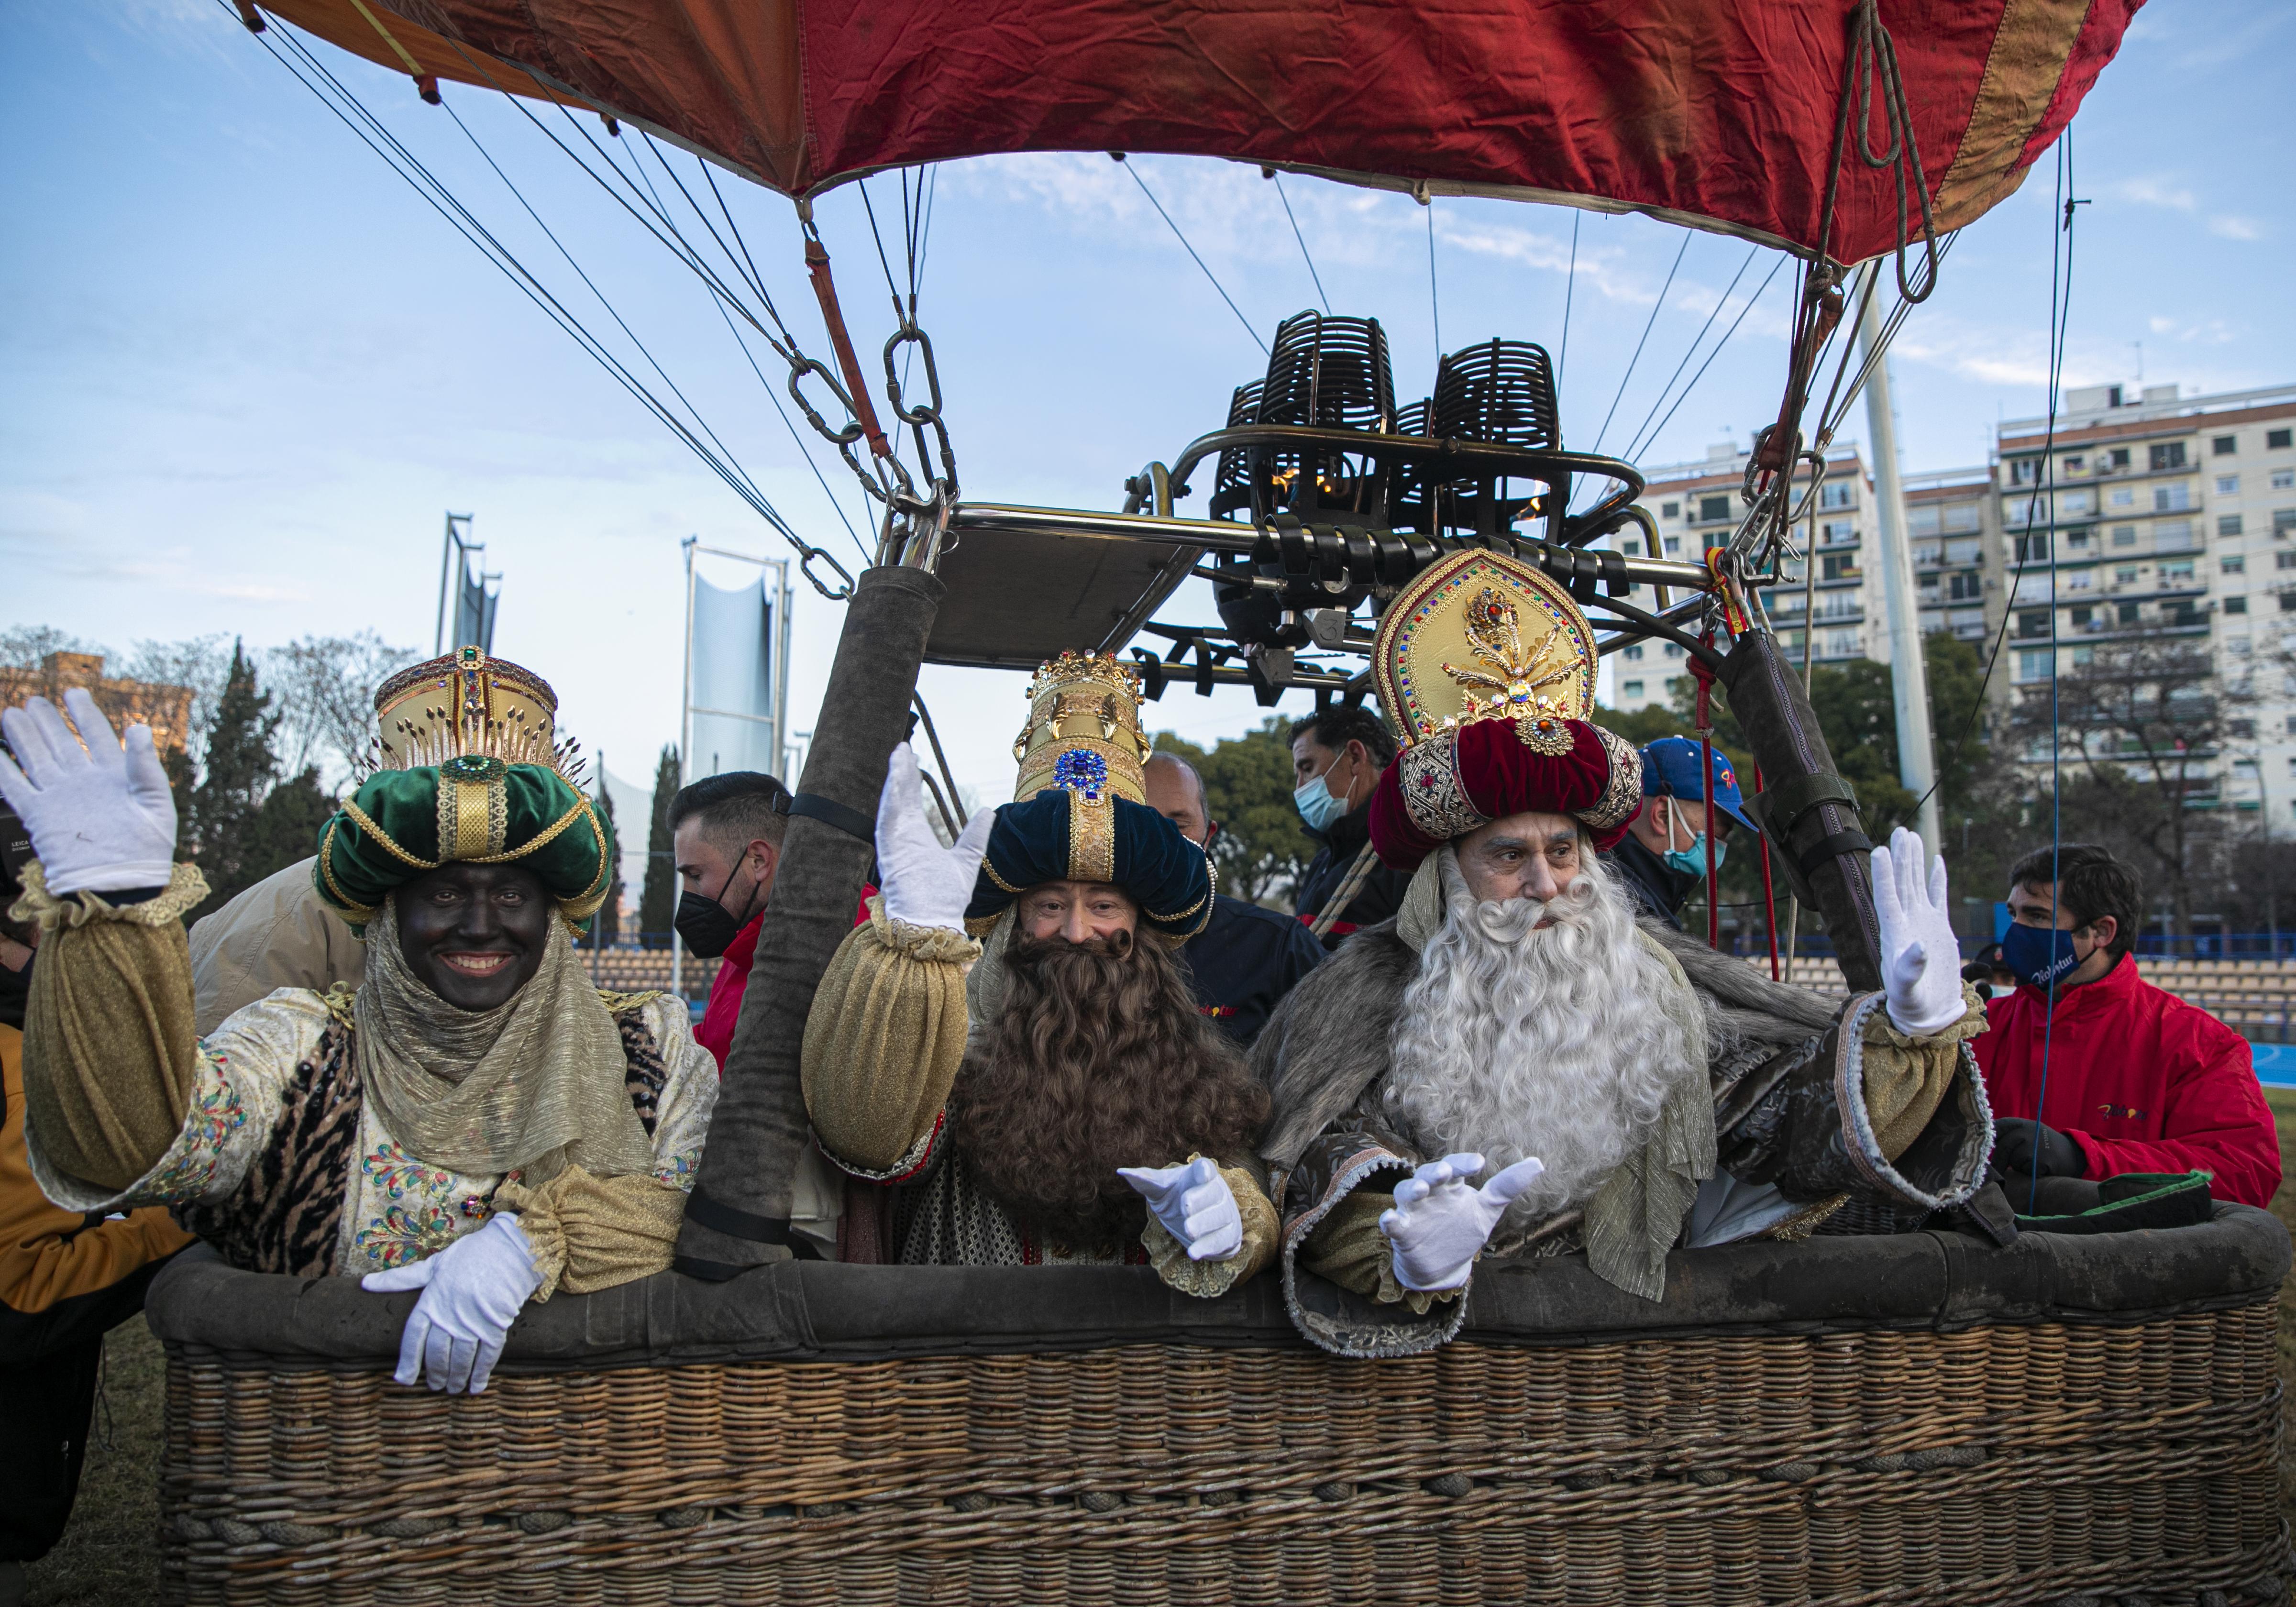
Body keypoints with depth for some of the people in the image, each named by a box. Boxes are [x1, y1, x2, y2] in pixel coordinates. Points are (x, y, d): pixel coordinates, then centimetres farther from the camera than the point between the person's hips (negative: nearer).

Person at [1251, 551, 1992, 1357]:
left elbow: (1783, 1108, -1)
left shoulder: (1648, 981, 3)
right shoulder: (1370, 990, -6)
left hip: (1623, 1305, 3)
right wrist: (1408, 1252, -37)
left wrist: (1907, 1027, -17)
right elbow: (1330, 1155, -18)